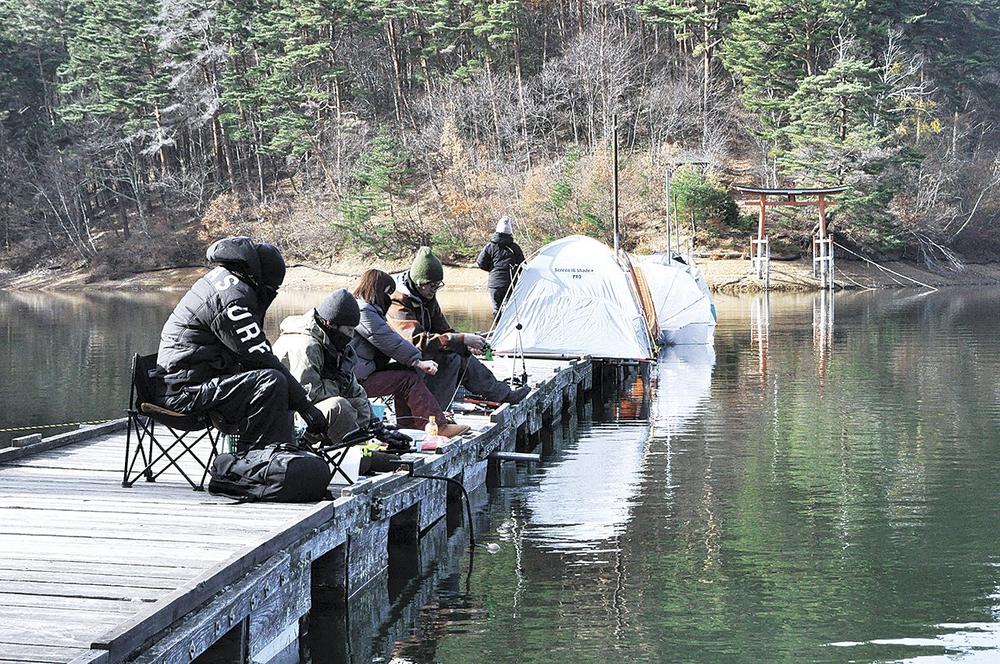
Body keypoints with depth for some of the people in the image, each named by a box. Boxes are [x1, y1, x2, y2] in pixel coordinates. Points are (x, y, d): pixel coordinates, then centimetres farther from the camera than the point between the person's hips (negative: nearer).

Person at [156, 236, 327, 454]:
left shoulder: (217, 278, 15)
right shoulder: (232, 297, -17)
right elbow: (262, 358, -18)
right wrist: (305, 406, -14)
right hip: (187, 390, -11)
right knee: (272, 383, -25)